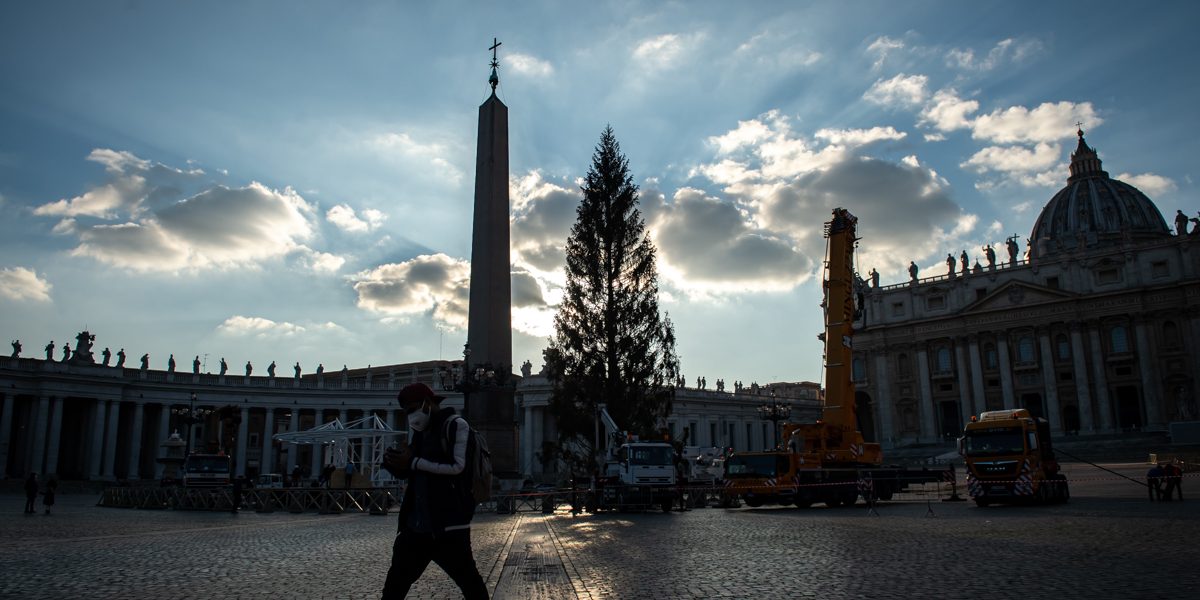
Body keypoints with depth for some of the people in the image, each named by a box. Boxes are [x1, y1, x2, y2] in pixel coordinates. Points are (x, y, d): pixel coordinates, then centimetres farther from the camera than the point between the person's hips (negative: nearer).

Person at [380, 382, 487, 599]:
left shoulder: (455, 425, -6)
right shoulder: (421, 431, 17)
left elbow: (456, 466, -18)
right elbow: (409, 473, 23)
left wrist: (413, 462, -15)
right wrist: (394, 462, 0)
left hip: (448, 525, -8)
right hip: (416, 524, 8)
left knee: (470, 582, -2)